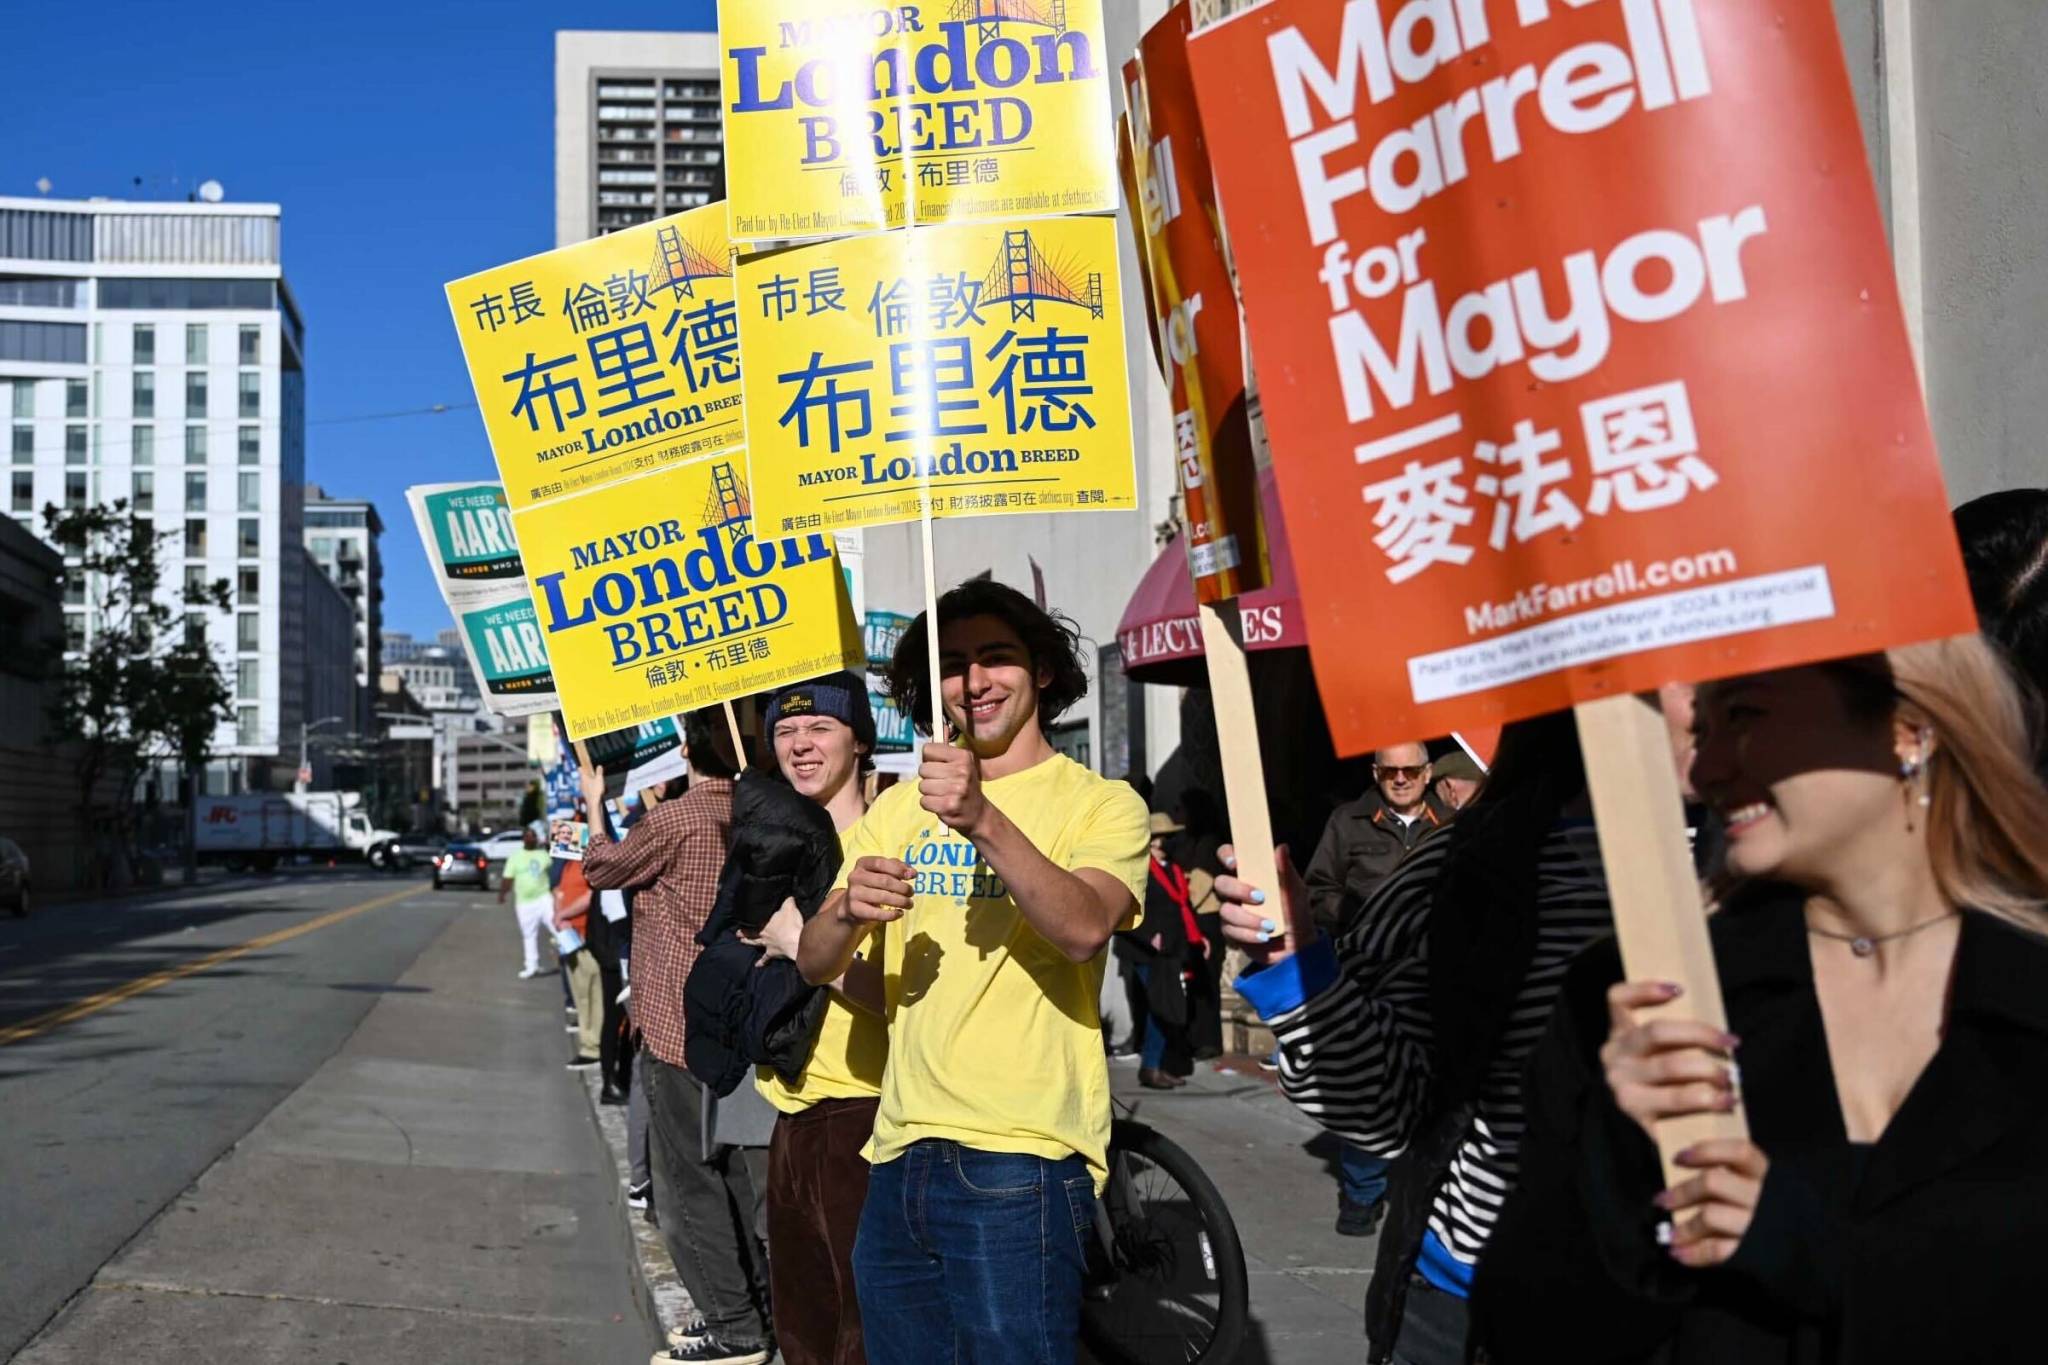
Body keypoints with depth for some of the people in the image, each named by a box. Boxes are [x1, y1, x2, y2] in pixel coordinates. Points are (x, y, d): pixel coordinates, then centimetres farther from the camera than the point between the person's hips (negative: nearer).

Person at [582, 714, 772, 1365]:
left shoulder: (675, 818, -16)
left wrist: (595, 805, 18)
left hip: (679, 1026, -7)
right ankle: (755, 1310, 24)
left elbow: (602, 868, 2)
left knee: (688, 1183, 1)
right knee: (736, 1175, 17)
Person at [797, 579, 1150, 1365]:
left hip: (1019, 1157, -5)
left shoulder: (1100, 803, -1)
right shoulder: (898, 807, 13)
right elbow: (815, 966, 6)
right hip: (899, 1153, 5)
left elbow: (1083, 929, -21)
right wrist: (847, 913, -17)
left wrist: (984, 820, -34)